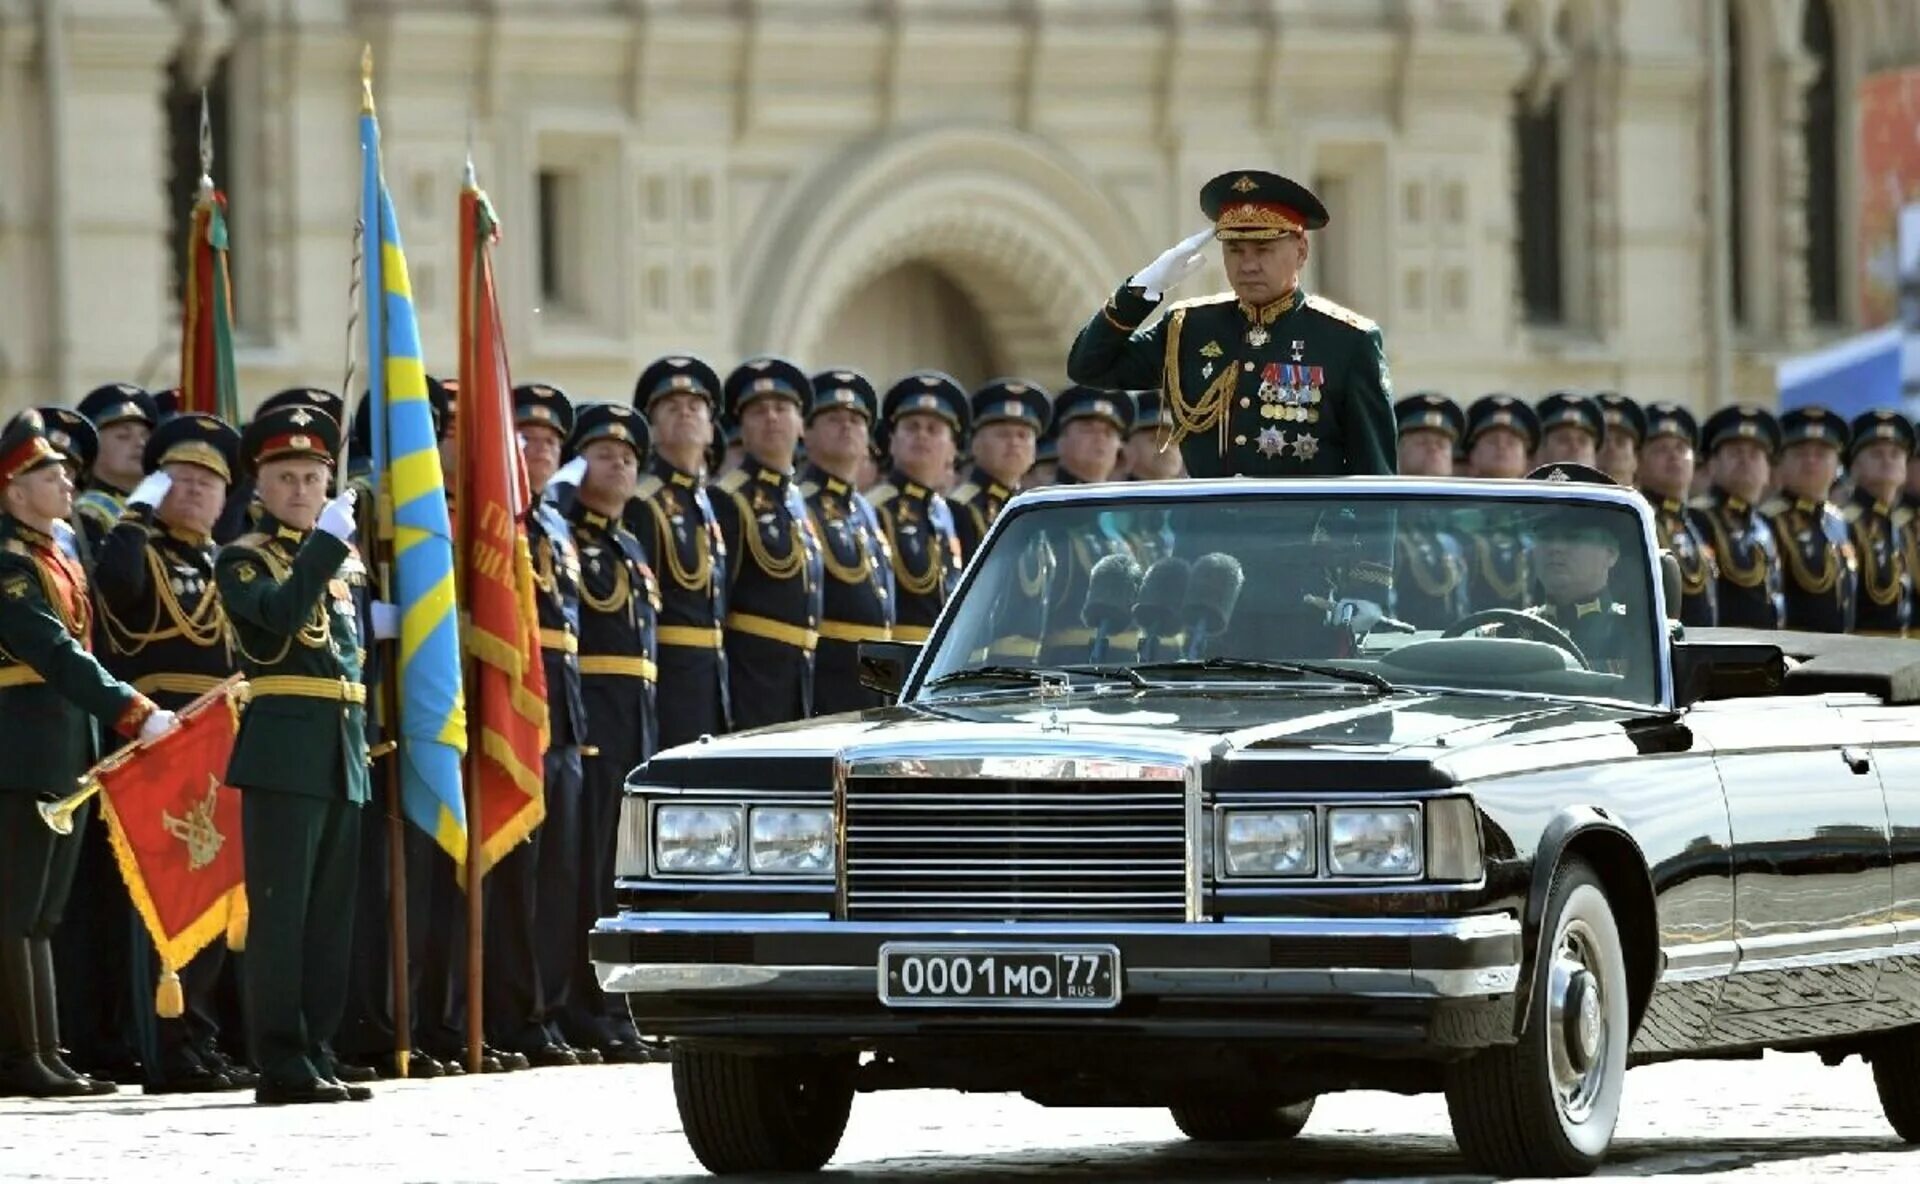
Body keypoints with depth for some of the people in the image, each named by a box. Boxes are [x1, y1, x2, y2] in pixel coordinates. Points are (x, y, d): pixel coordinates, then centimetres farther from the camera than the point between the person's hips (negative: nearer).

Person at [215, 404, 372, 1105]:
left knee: (331, 915, 8)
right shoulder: (243, 560, -1)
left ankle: (316, 1053, 13)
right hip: (284, 753, -7)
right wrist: (328, 539, -19)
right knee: (281, 909, -8)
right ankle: (282, 1063, -8)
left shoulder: (347, 562, 19)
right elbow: (281, 611, -21)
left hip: (345, 756, 7)